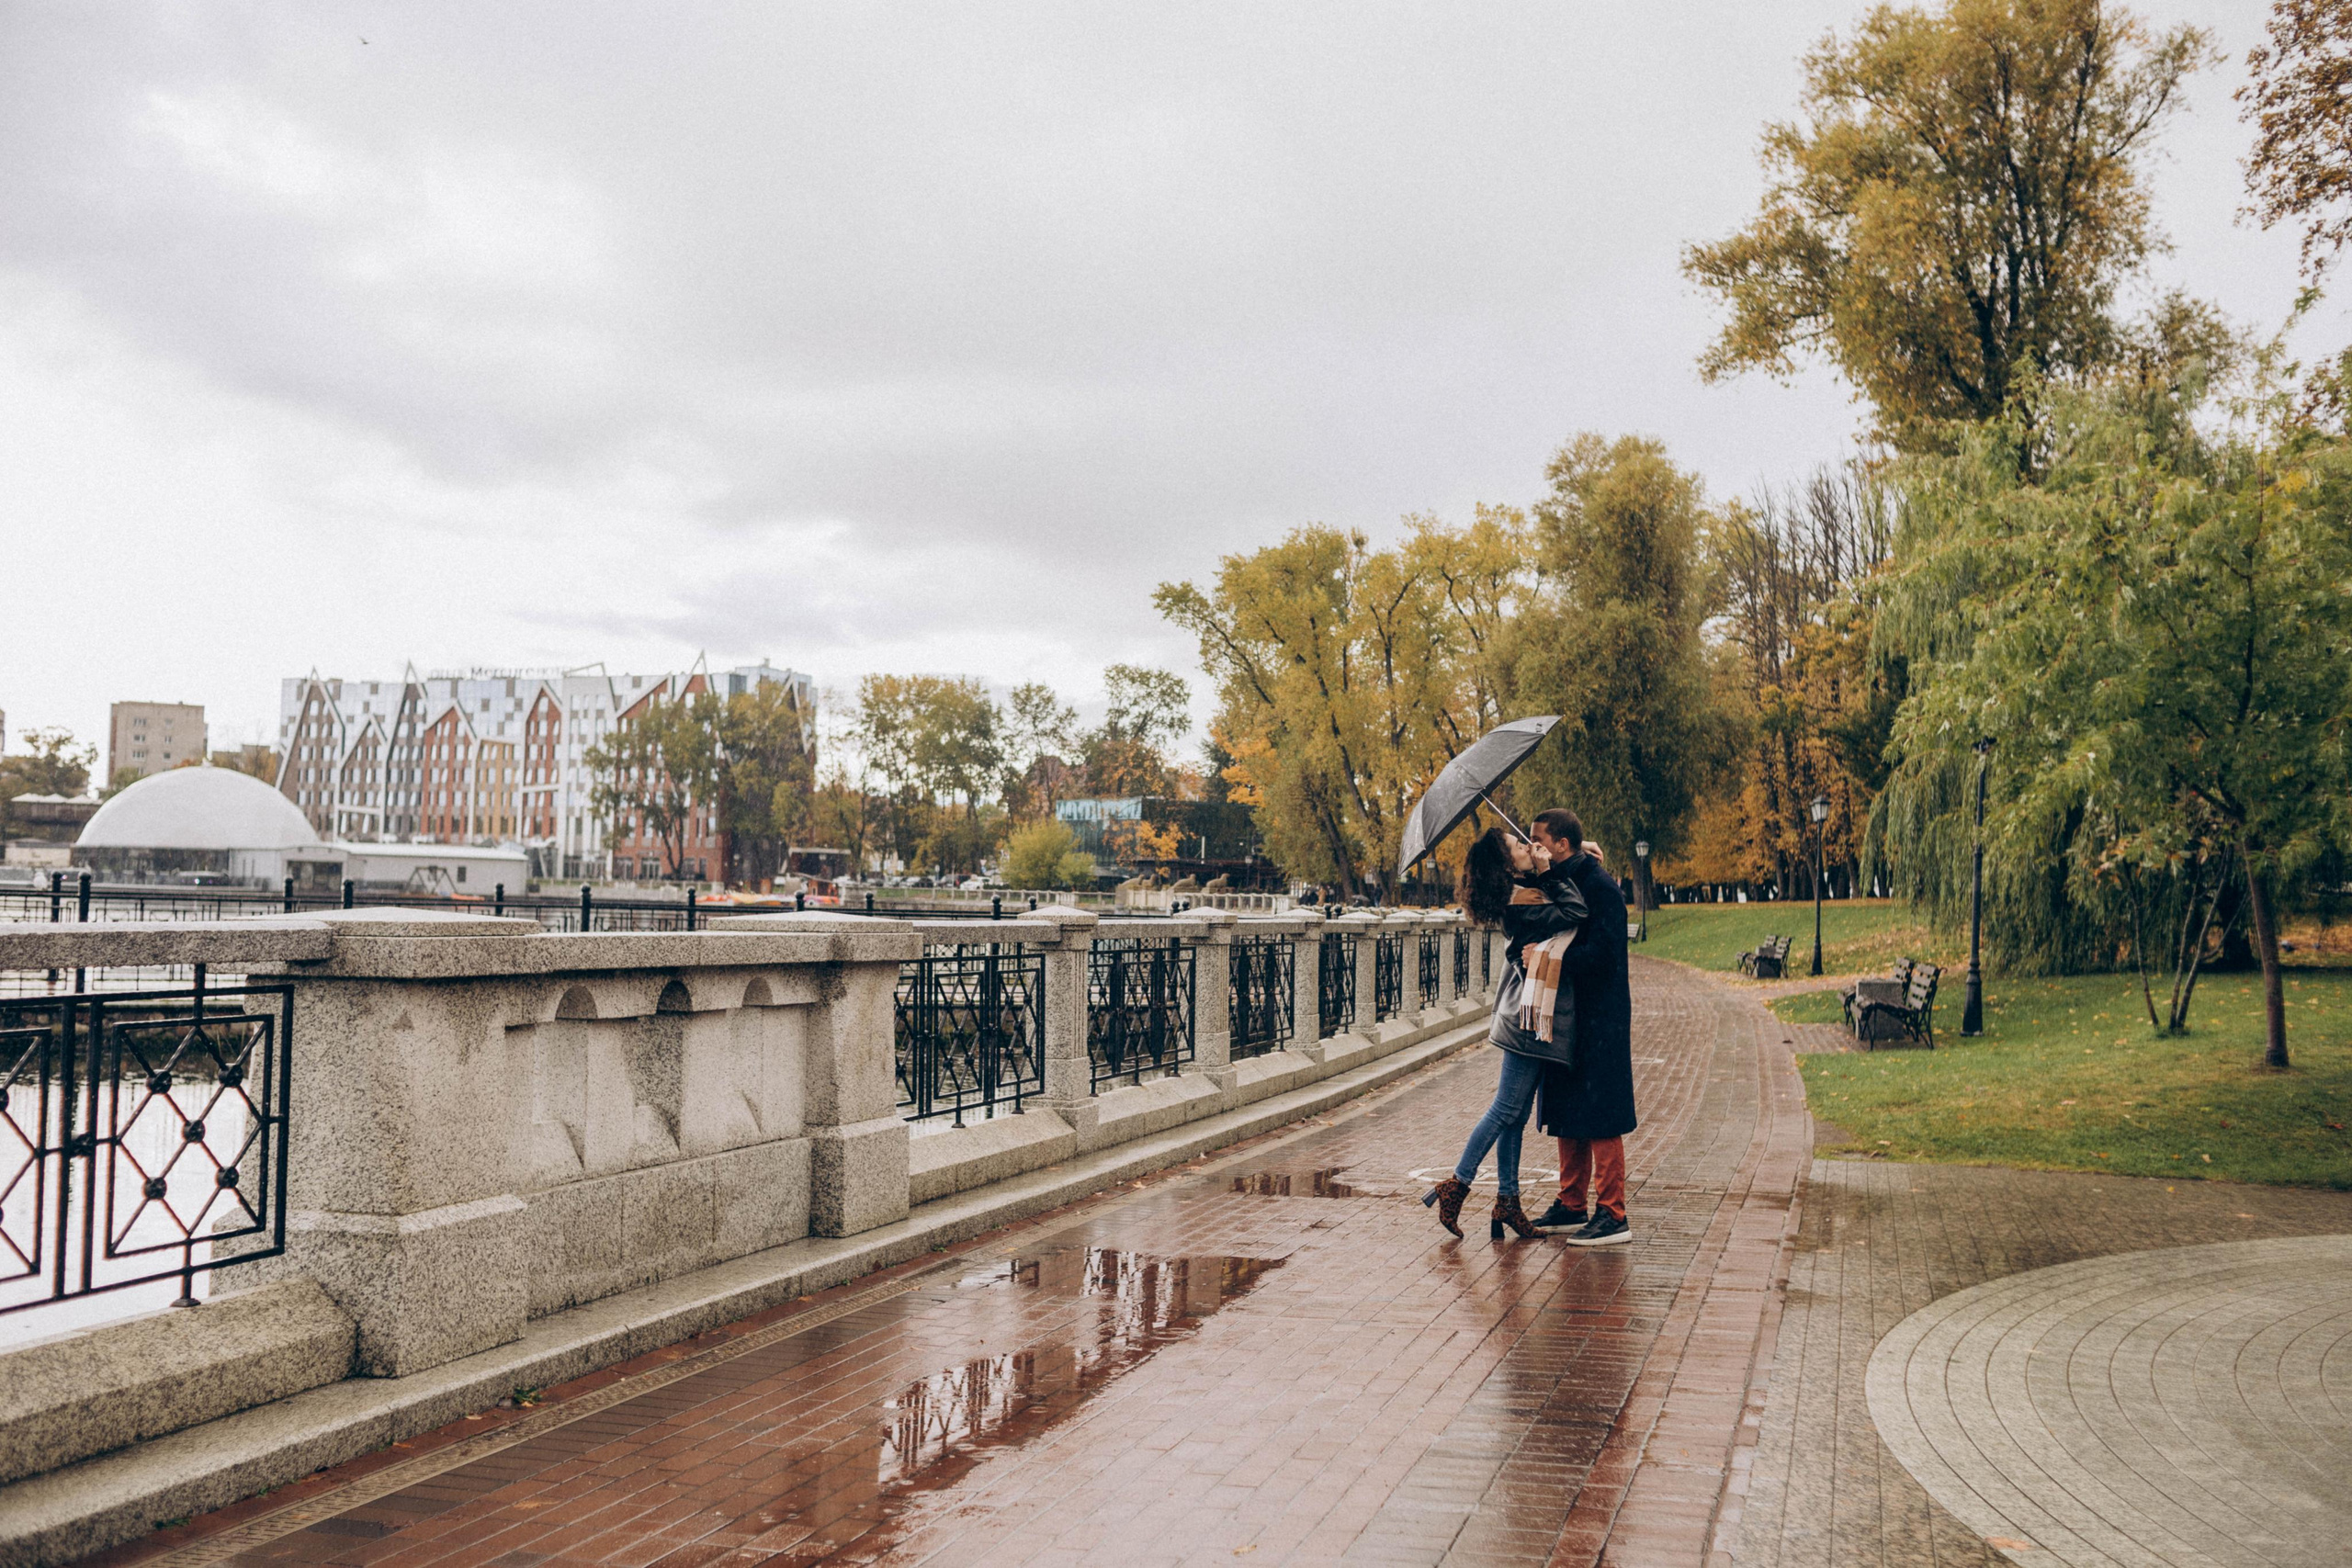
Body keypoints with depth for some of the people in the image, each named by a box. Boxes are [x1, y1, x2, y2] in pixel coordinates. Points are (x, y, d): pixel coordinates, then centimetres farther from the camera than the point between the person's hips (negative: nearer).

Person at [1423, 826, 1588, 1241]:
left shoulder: (1524, 892, 12)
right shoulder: (1519, 902, -15)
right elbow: (1575, 913, -24)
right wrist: (1553, 872, -12)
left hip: (1527, 1015, 9)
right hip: (1531, 1017, -9)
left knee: (1515, 1112, 9)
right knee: (1509, 1107, -4)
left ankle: (1507, 1202, 13)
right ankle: (1456, 1184, 3)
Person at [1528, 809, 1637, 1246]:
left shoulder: (1598, 886, -15)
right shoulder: (1558, 882, 12)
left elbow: (1600, 953, -23)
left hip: (1599, 1018, -9)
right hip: (1568, 1014, 9)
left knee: (1599, 1118, -7)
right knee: (1567, 1113, 13)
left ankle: (1612, 1216, -3)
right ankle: (1572, 1206, 22)